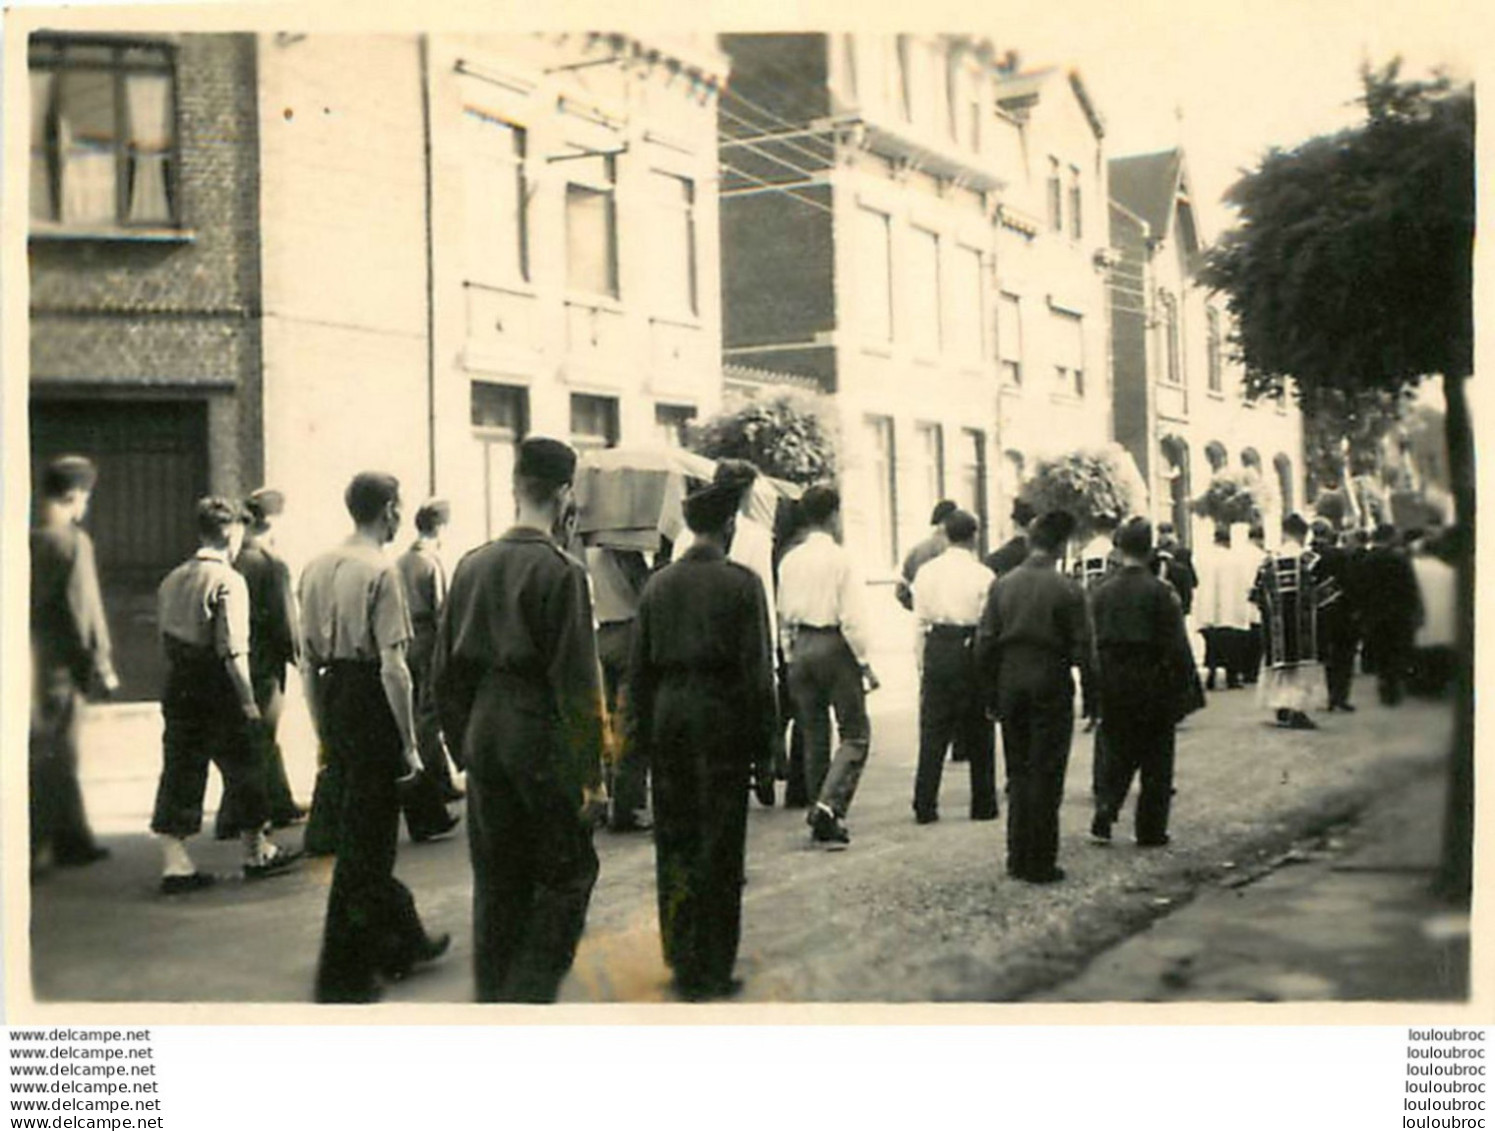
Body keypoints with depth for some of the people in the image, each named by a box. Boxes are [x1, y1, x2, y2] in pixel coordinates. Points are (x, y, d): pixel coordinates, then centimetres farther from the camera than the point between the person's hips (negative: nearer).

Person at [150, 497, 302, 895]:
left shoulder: (172, 580, 8)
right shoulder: (228, 581, -14)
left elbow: (165, 638, 12)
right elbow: (233, 650, -19)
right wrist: (249, 700, -15)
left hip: (177, 687, 6)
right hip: (217, 692, -6)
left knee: (180, 772, 9)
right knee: (244, 771, 10)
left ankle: (175, 863, 7)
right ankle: (257, 853, 23)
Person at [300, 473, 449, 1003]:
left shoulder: (316, 568, 8)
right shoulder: (382, 571, -15)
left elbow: (307, 661, 11)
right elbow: (393, 667, -19)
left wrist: (322, 730, 18)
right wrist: (410, 744, -14)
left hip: (334, 701, 8)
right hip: (372, 707, -8)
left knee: (366, 834, 19)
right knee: (364, 843, 1)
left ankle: (404, 940, 35)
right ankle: (343, 973, 9)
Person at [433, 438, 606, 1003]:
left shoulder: (472, 565, 7)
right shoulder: (560, 571, -13)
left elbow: (447, 667, 12)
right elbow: (577, 680, -15)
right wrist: (591, 773, -11)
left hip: (483, 733, 6)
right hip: (541, 735, -6)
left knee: (495, 880, 15)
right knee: (567, 874, 6)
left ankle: (492, 992, 22)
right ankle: (530, 990, -1)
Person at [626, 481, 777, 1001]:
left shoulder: (658, 583, 6)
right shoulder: (741, 583, -7)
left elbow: (639, 665, 7)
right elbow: (757, 667, -9)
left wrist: (641, 733, 14)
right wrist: (764, 743, -3)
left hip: (668, 718, 4)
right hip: (722, 720, -4)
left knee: (673, 843, 13)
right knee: (718, 849, 3)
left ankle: (680, 957, 21)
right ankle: (710, 971, 7)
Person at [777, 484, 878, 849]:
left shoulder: (789, 560, 5)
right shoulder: (840, 558, -11)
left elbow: (783, 616, 11)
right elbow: (852, 618, -13)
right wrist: (865, 664, -6)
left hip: (801, 648, 6)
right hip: (834, 646, -6)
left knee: (814, 736, 13)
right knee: (855, 734, 2)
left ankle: (822, 823, 18)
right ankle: (829, 805, -16)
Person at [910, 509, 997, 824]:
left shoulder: (926, 572, 3)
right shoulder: (982, 575, -7)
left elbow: (920, 621, 5)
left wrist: (922, 664, 11)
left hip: (936, 648, 3)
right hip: (971, 648, -3)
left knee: (932, 731, 6)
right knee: (979, 733, 10)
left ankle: (925, 806, 4)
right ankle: (983, 805, 17)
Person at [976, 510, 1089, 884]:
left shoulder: (1002, 584, 1)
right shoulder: (1067, 590, -11)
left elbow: (984, 644, 2)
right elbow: (1081, 650, -12)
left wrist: (991, 695, 8)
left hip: (1010, 684, 4)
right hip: (1050, 685, -4)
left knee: (1018, 772, 14)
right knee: (1046, 776, 3)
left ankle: (1017, 858, 19)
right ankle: (1040, 863, 6)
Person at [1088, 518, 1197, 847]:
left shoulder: (1101, 593, 1)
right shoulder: (1161, 592, -11)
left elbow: (1092, 644, 3)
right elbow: (1177, 647, -11)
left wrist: (1095, 690, 10)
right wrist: (1183, 688, -2)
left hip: (1113, 687, 3)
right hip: (1153, 683, -3)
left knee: (1118, 756, 15)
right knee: (1156, 761, 7)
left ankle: (1104, 816, 1)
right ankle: (1150, 831, 10)